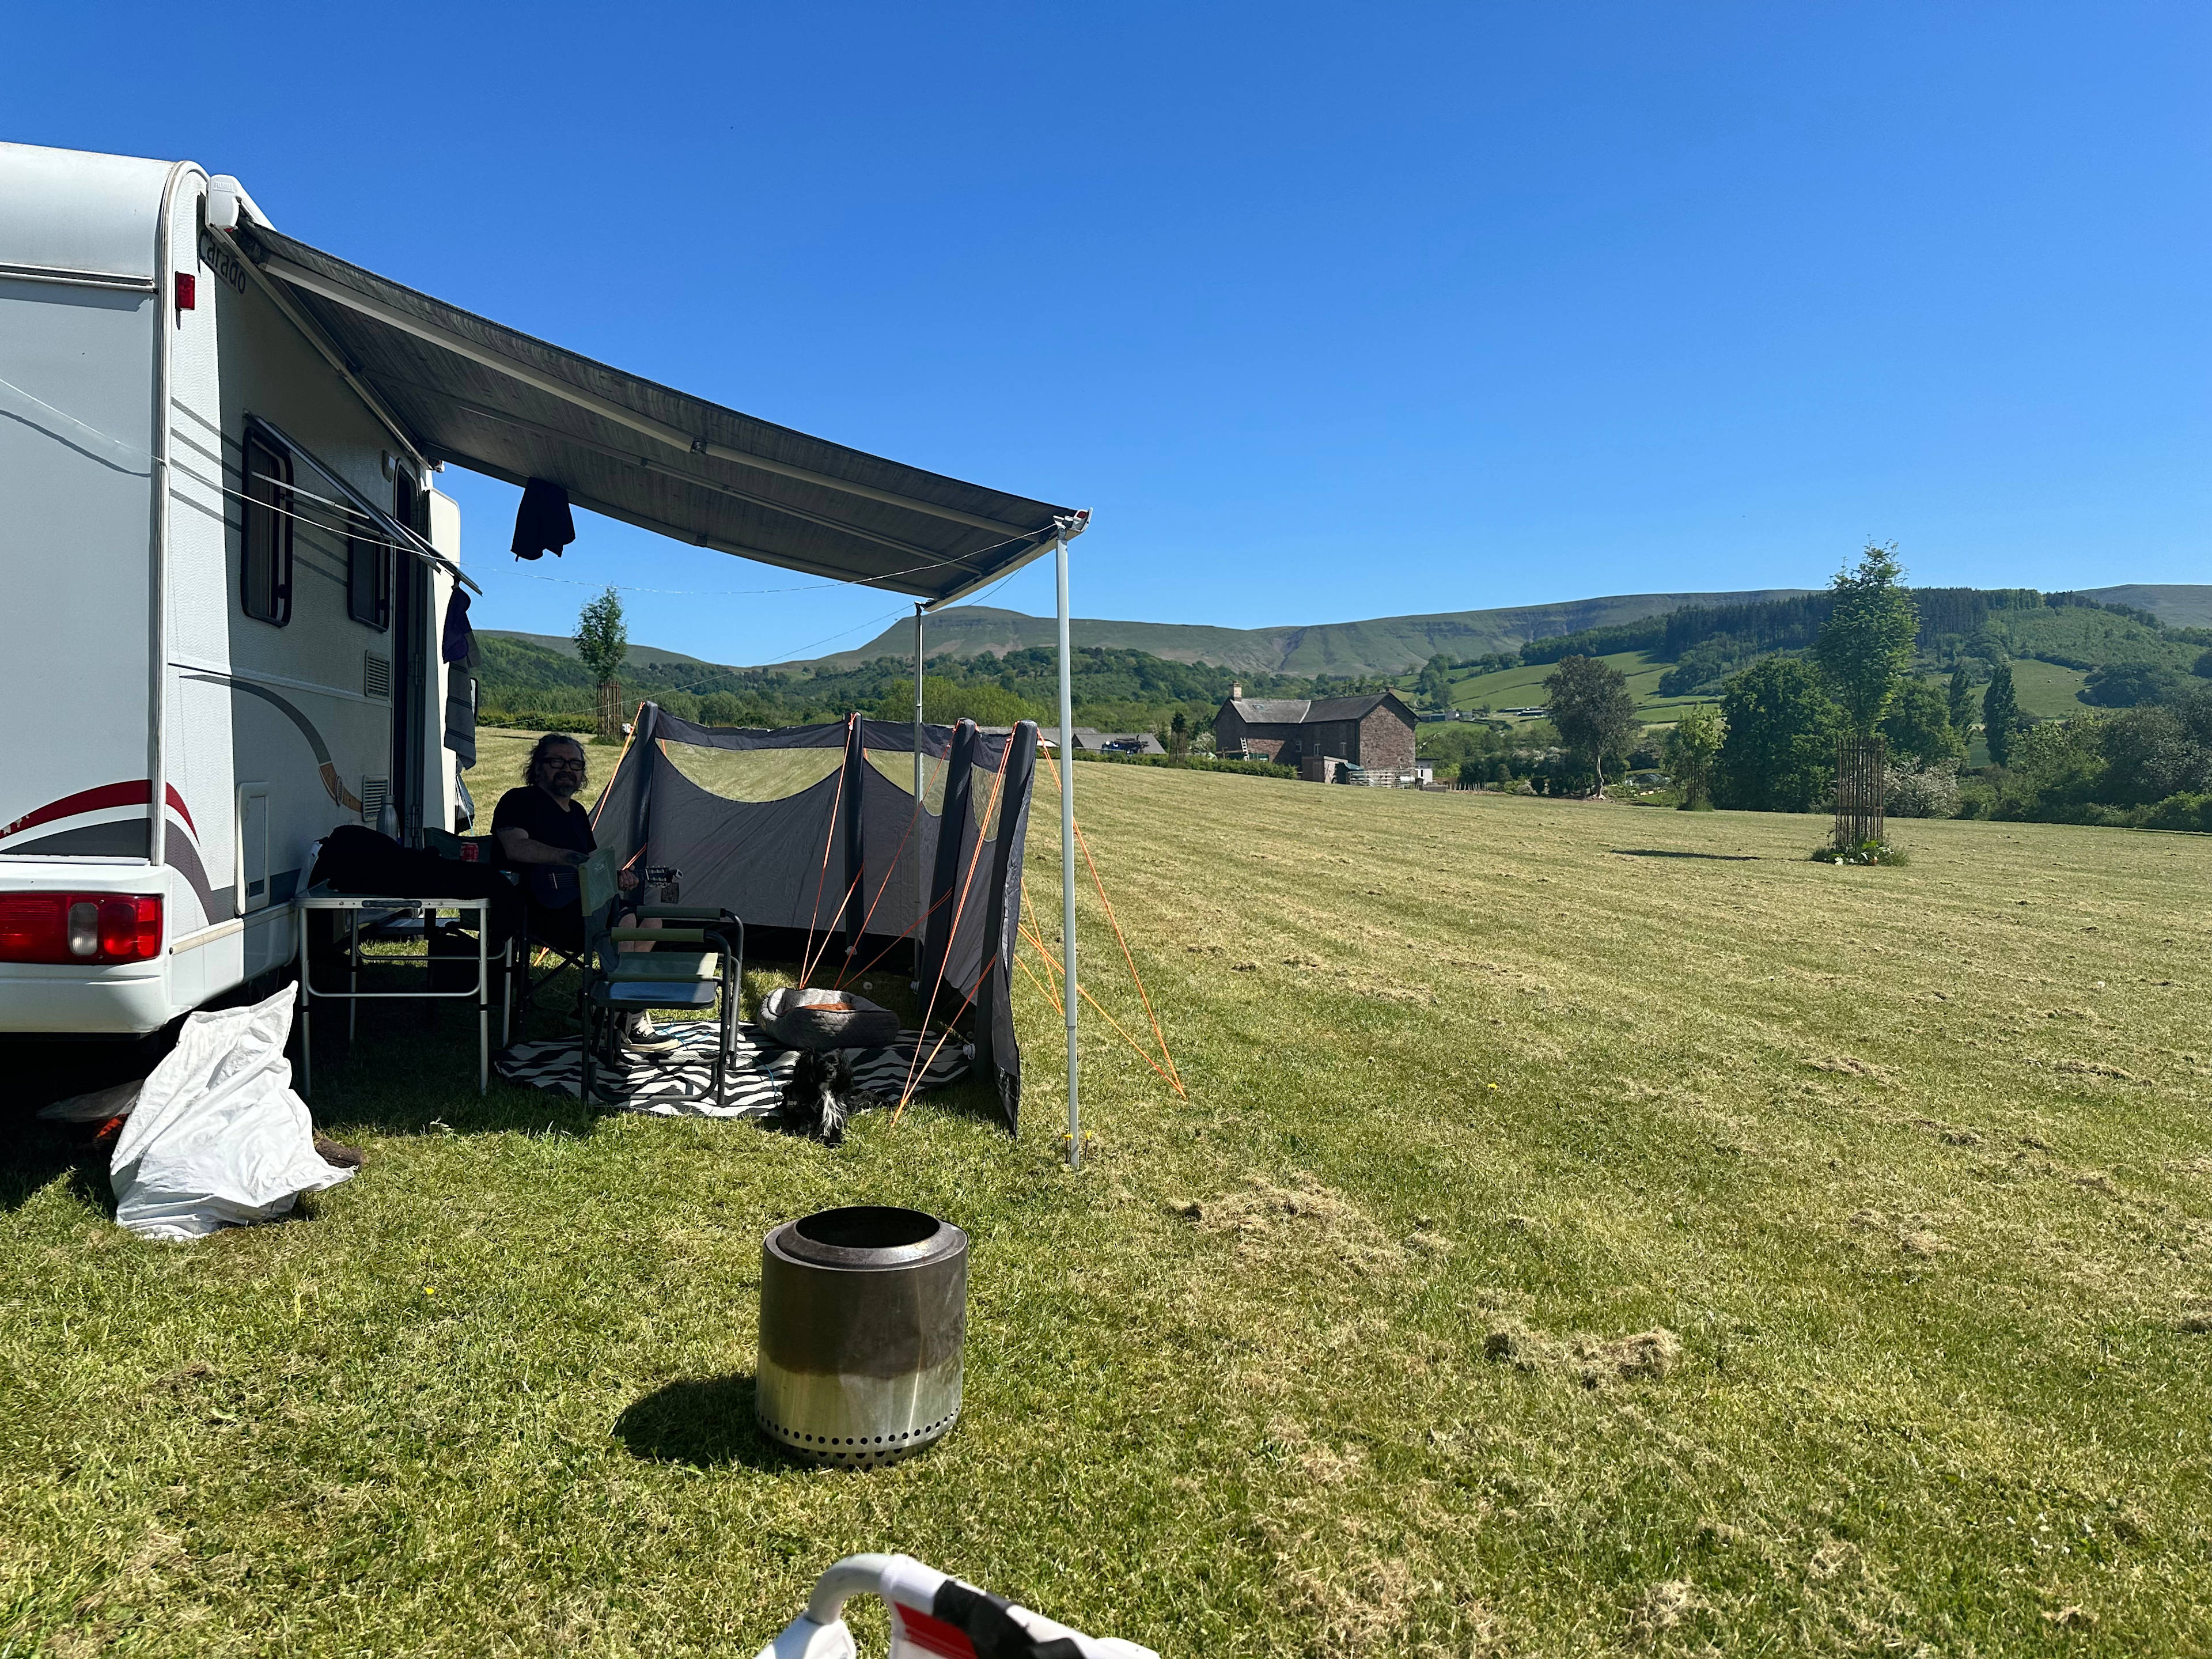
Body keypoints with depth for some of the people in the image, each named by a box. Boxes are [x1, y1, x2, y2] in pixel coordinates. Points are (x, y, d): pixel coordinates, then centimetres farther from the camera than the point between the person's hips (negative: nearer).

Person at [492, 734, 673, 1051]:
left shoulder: (577, 812, 24)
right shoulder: (519, 801, -2)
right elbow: (516, 847, -21)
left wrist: (617, 877, 4)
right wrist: (577, 859, -23)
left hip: (583, 904, 9)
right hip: (543, 910, -9)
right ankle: (631, 1020, -23)